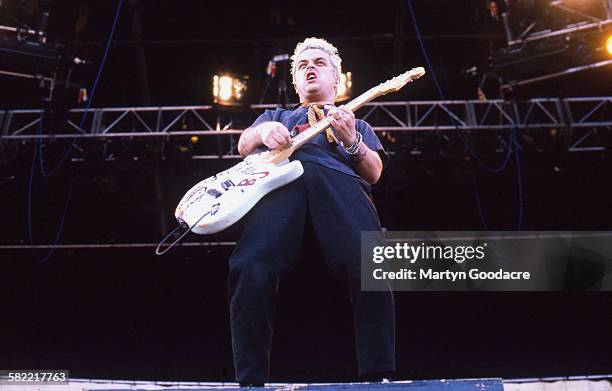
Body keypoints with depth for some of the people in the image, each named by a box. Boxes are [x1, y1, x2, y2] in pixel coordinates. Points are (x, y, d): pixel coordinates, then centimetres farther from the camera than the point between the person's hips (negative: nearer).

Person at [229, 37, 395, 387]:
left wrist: (352, 141, 0)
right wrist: (263, 132, -3)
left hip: (340, 181, 0)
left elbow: (374, 173, 21)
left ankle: (379, 377, -26)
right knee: (252, 270, -31)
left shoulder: (357, 124, 40)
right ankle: (250, 381, -25)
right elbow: (244, 145, 21)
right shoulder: (276, 115, 43)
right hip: (281, 181, 0)